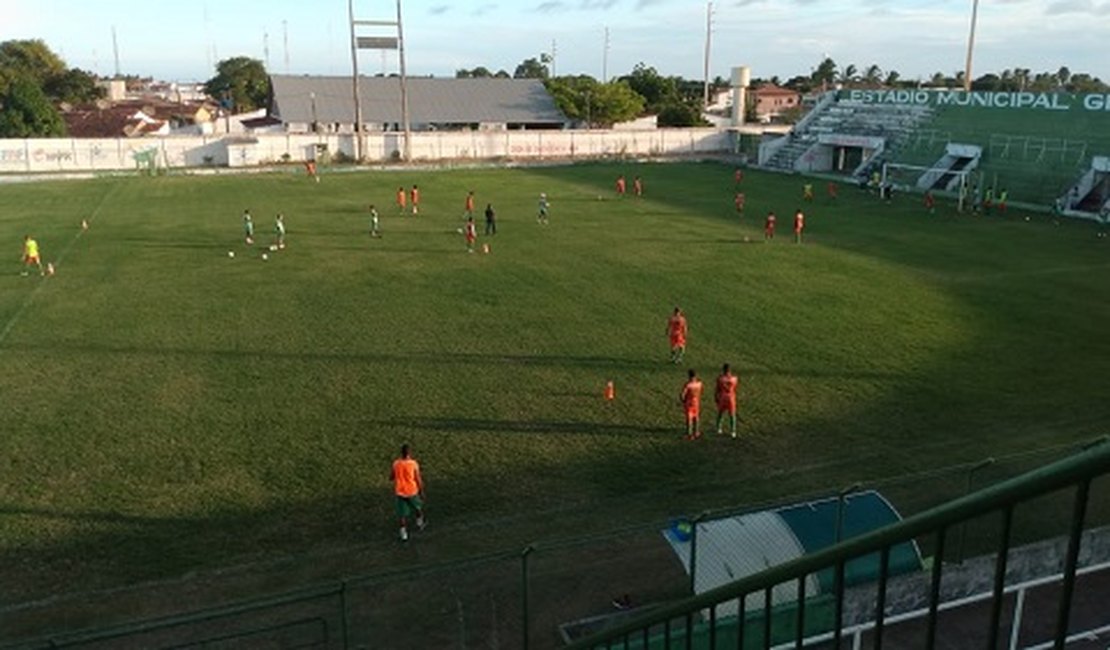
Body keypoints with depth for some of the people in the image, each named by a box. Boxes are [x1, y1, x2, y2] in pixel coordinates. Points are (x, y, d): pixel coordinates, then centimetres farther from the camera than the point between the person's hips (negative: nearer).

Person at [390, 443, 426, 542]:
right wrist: (422, 492, 0)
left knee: (403, 513, 9)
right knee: (418, 507, 25)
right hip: (412, 491, -2)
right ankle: (420, 523, 43)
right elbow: (418, 479, -12)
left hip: (399, 492, 2)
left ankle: (404, 533, 8)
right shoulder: (414, 464, -17)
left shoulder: (396, 464, -7)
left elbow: (391, 478, 4)